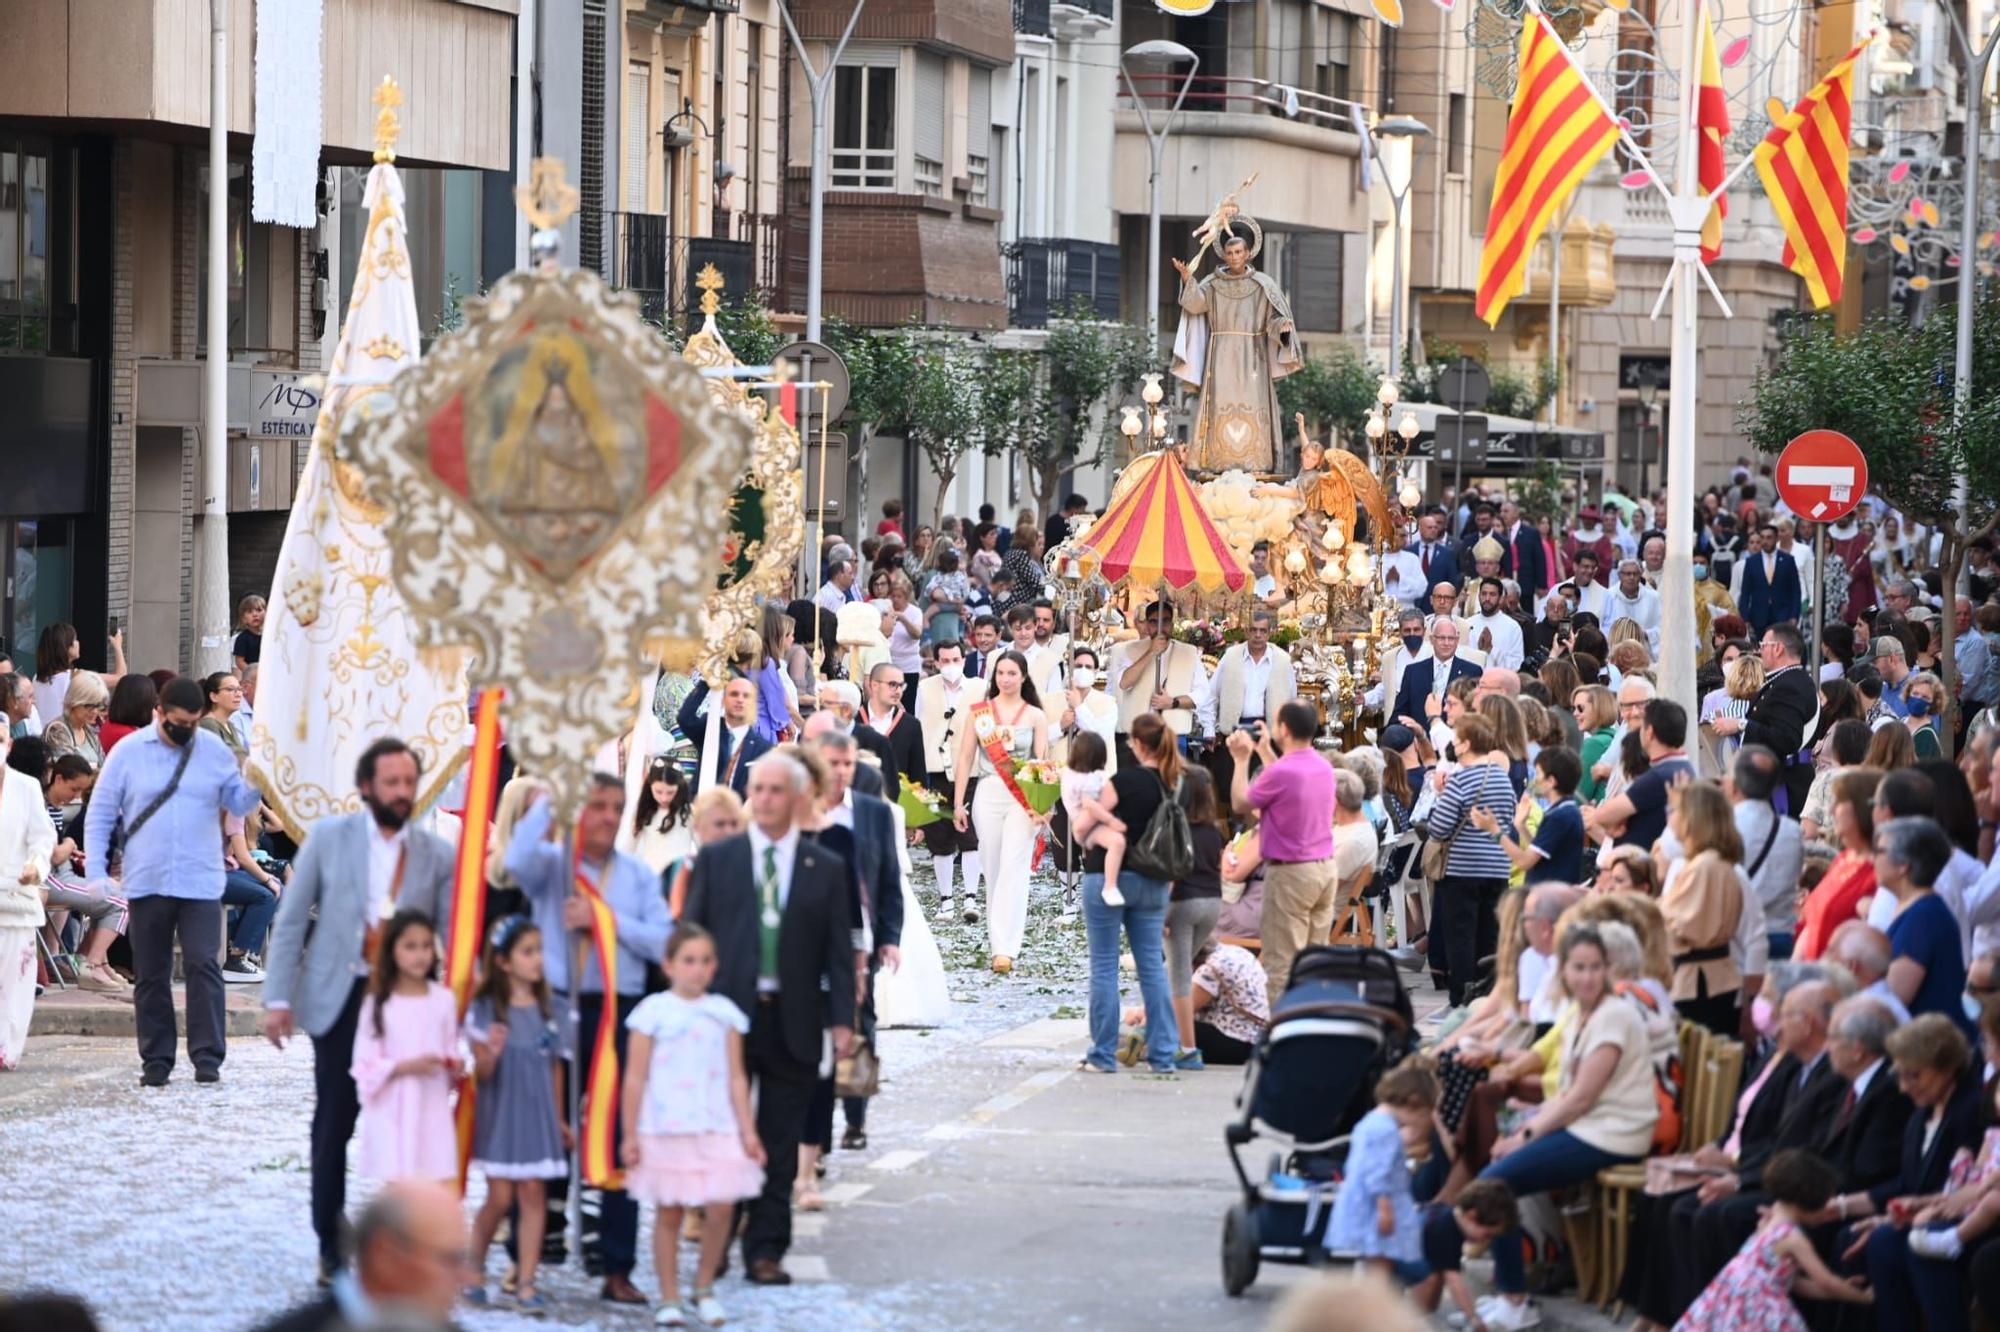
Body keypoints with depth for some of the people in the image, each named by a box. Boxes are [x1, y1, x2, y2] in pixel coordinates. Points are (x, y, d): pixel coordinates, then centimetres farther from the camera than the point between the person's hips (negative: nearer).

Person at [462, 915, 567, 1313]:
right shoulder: (485, 1011, -7)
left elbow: (554, 1066, 12)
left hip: (537, 1116, 3)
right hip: (499, 1115, -3)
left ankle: (526, 1284, 1)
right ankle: (474, 1269, 21)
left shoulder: (546, 1009, 5)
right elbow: (481, 1071, -6)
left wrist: (557, 1118, 15)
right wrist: (491, 1053, -29)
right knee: (500, 1197, -1)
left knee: (533, 1194, -1)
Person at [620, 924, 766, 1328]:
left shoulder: (723, 1013, 8)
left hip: (717, 1130, 2)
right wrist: (630, 1135, -2)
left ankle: (704, 1289, 14)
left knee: (721, 1208, -5)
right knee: (668, 1213, 3)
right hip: (665, 1132, -2)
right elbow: (636, 1078, -1)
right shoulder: (654, 1012, -2)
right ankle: (669, 1299, 12)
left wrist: (747, 1130, 6)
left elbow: (736, 1077, 10)